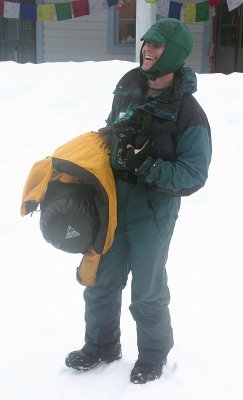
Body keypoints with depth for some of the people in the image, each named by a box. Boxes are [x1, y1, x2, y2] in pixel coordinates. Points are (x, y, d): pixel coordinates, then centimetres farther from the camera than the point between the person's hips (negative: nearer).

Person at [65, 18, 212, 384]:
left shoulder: (189, 114, -17)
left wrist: (146, 166, -28)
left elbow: (193, 176, -19)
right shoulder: (128, 86, 2)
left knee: (147, 293, 8)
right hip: (113, 203, 6)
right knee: (100, 283, 17)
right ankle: (101, 346, 38)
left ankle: (153, 356, 32)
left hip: (153, 214, -6)